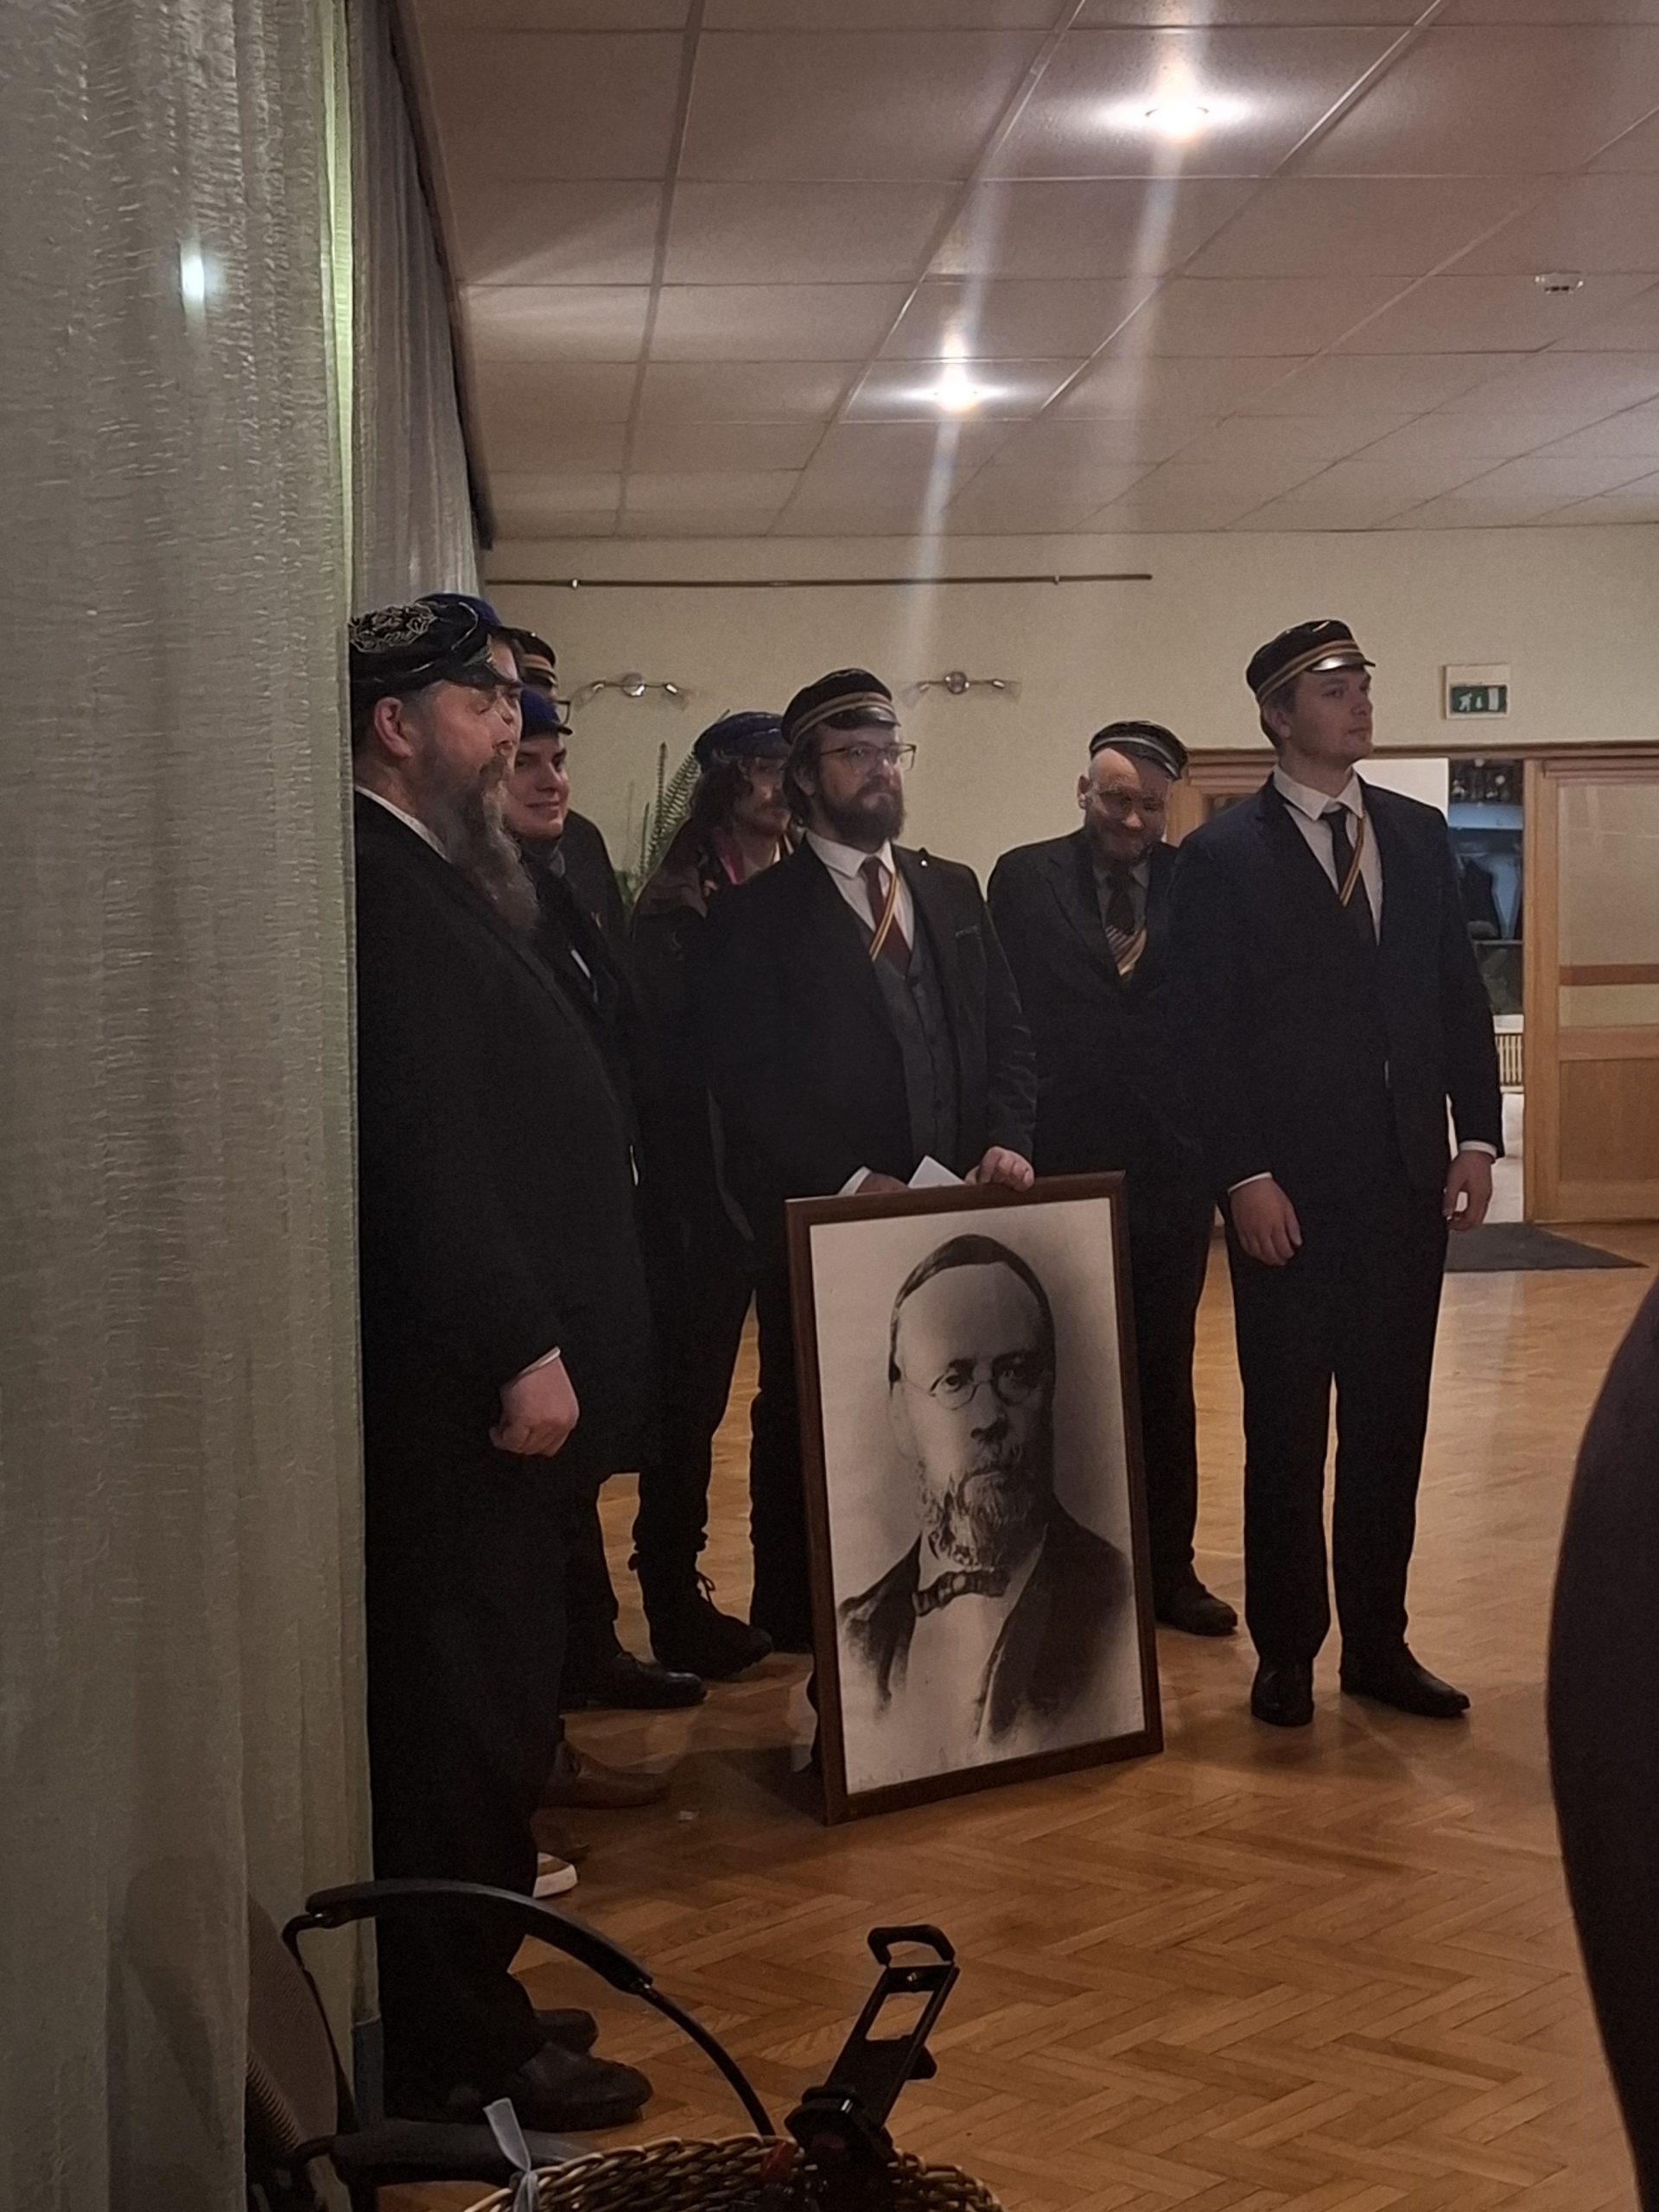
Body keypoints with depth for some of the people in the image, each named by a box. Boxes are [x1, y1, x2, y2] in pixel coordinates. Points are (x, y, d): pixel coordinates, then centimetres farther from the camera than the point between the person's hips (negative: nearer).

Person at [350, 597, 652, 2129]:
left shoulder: (440, 881, 16)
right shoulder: (384, 889, -16)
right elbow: (424, 1153, -24)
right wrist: (521, 1352, -23)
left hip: (489, 1372, 10)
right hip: (460, 1385, -10)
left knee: (486, 1702, 17)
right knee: (469, 1705, -1)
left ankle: (465, 2008, 29)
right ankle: (462, 2054, 11)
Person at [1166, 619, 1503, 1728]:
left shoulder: (1420, 833, 10)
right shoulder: (1224, 855, -5)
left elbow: (1461, 994, 10)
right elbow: (1206, 1034, -8)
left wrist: (1476, 1136, 2)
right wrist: (1245, 1177, -13)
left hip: (1407, 1180, 4)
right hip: (1289, 1190, -4)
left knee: (1391, 1424, 10)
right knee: (1287, 1432, 6)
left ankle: (1379, 1640, 21)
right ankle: (1287, 1648, 18)